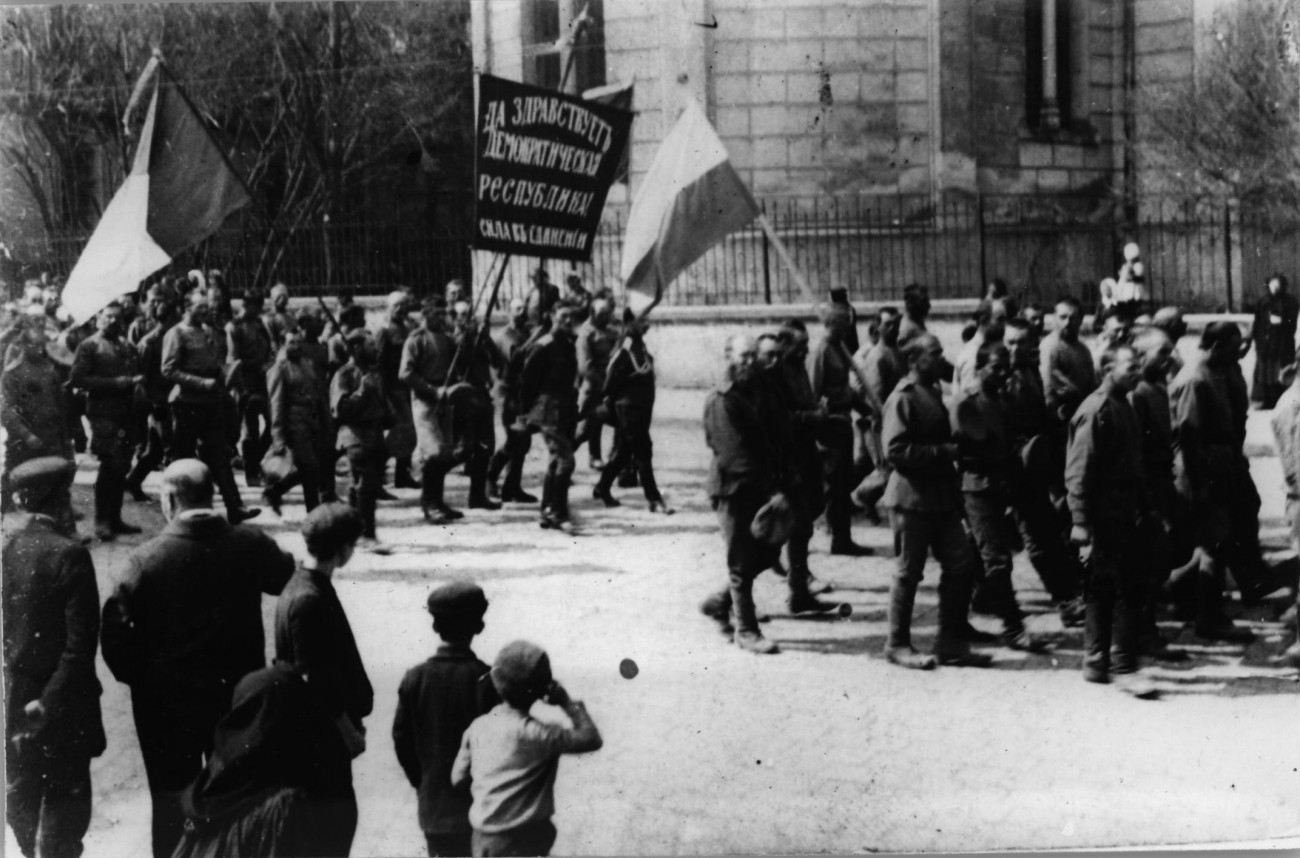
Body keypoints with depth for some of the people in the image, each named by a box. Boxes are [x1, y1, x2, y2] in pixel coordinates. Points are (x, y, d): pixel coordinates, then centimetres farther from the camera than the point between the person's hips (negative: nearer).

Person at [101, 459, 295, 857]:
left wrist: (137, 676, -3)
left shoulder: (146, 559, -17)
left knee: (171, 798, 14)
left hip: (166, 700, -2)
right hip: (238, 692, 2)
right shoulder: (250, 545, -10)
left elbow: (115, 628, -17)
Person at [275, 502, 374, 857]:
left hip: (324, 726, 10)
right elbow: (314, 681, -23)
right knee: (339, 814, -2)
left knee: (334, 814, 18)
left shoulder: (313, 586, 6)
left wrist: (349, 720, 17)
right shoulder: (307, 600, -25)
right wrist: (347, 729, -15)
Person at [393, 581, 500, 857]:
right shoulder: (486, 680, -14)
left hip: (433, 807, 3)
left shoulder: (415, 678, -5)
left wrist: (422, 784, 13)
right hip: (480, 807, -3)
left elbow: (401, 740, 0)